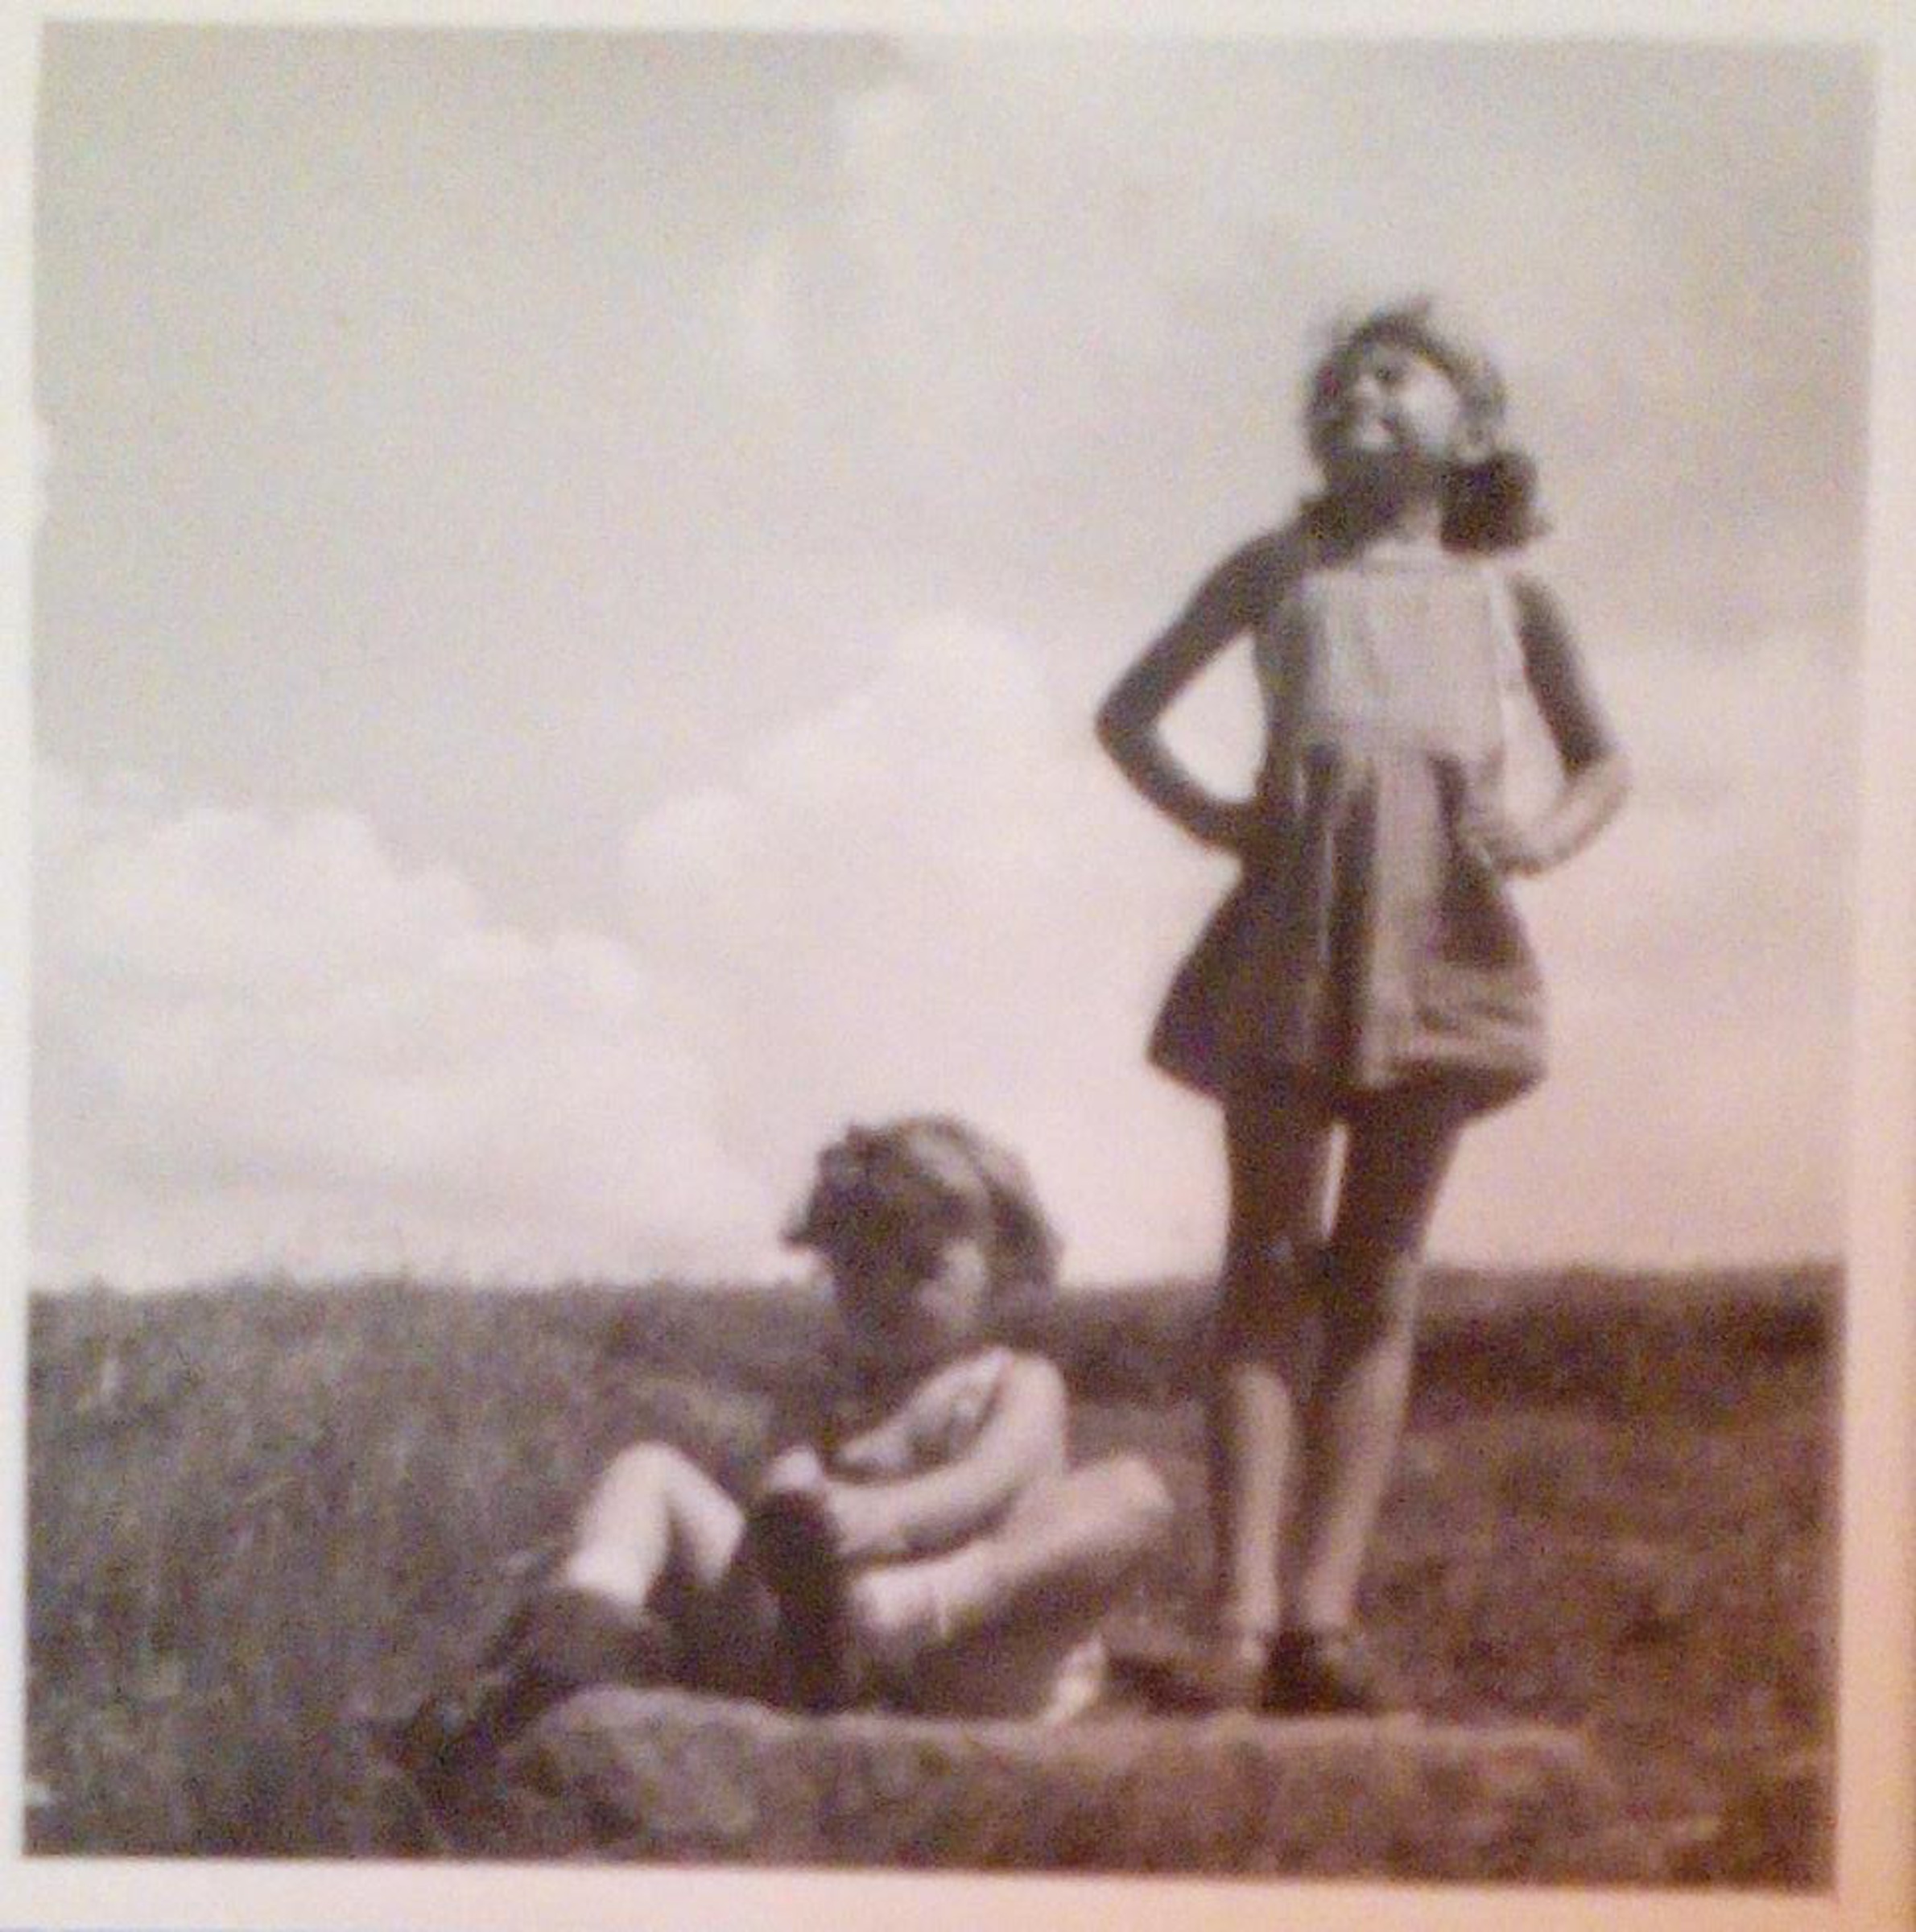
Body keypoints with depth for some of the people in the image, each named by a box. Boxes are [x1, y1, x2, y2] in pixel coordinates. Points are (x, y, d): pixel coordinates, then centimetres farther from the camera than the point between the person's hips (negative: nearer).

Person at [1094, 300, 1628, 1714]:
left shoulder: (1506, 593, 19)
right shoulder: (1281, 569, 18)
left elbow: (1603, 761, 24)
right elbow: (1129, 709, 20)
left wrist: (1542, 840, 2)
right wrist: (1205, 812, 2)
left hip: (1441, 928, 1)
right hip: (1296, 914, -1)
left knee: (1378, 1279, -1)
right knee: (1272, 1264, -5)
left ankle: (1323, 1611, -2)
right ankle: (1246, 1609, -10)